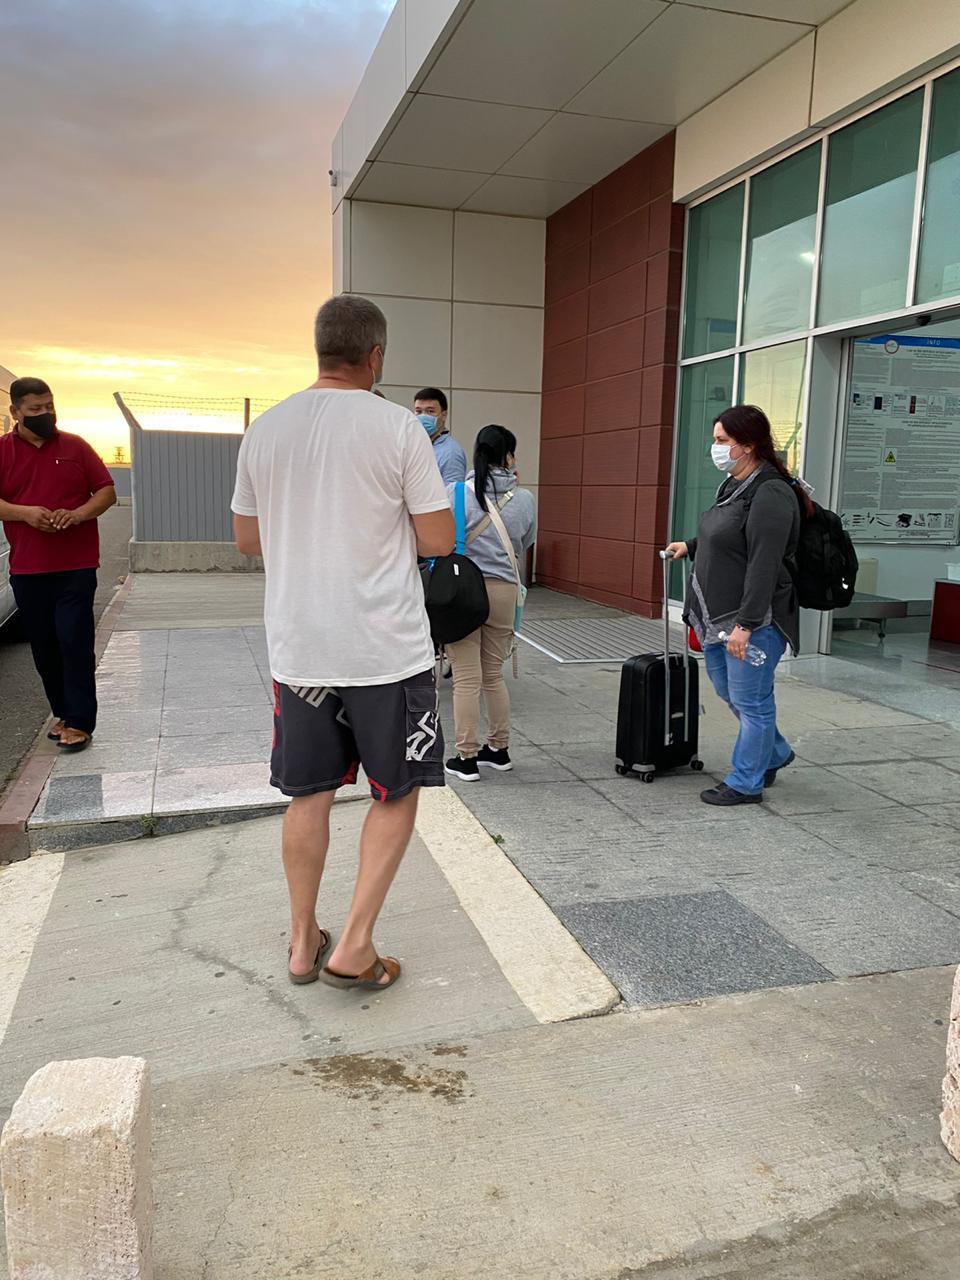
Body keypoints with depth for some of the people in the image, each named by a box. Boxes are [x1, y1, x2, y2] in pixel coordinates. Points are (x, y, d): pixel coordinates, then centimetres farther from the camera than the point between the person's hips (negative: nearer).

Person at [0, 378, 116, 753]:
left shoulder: (75, 446, 5)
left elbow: (107, 492, 5)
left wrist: (79, 513, -13)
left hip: (76, 566, -2)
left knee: (75, 642, -7)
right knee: (44, 647, 9)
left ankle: (79, 722, -2)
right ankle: (62, 713, 23)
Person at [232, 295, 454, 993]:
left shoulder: (265, 428, 4)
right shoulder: (399, 426, -9)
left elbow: (248, 538, 12)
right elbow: (439, 539, -9)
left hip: (298, 648, 4)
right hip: (388, 648, -4)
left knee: (309, 793, 16)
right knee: (397, 792, 12)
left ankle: (304, 942, 28)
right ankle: (354, 946, 11)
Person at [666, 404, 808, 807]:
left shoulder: (770, 494, -19)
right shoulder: (734, 485, 10)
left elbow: (764, 565, -24)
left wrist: (745, 624, -27)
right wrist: (690, 546, 27)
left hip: (753, 619, -10)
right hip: (719, 614, 10)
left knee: (750, 701, 3)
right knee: (727, 688, 22)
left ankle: (745, 783, 17)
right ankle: (774, 753, 41)